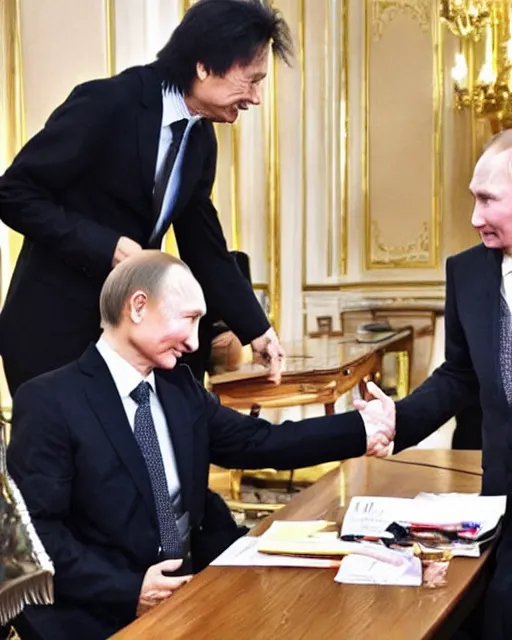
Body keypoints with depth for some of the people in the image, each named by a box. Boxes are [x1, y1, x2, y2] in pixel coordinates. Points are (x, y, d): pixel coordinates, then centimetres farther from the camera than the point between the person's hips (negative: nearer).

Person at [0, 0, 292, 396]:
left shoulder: (200, 139, 4)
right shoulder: (107, 103, -18)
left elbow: (204, 248, 9)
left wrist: (256, 329, 4)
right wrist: (105, 246, -24)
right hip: (52, 324, -6)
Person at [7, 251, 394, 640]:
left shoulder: (180, 386, 9)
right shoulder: (51, 401, -12)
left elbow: (258, 442, 9)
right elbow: (35, 529, -15)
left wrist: (359, 430, 1)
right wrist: (128, 590, -23)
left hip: (190, 590, 6)